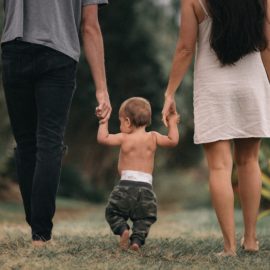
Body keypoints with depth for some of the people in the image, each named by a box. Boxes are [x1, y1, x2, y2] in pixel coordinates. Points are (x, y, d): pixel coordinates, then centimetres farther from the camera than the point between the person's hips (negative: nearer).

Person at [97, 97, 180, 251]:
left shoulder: (124, 138, -1)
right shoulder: (152, 137, 4)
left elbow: (102, 138, 2)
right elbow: (173, 141, 4)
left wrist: (104, 122, 16)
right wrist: (172, 123, 17)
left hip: (126, 184, -2)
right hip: (146, 187, 2)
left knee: (113, 213, 13)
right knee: (144, 218, 11)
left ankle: (122, 229, -14)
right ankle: (137, 239, -13)